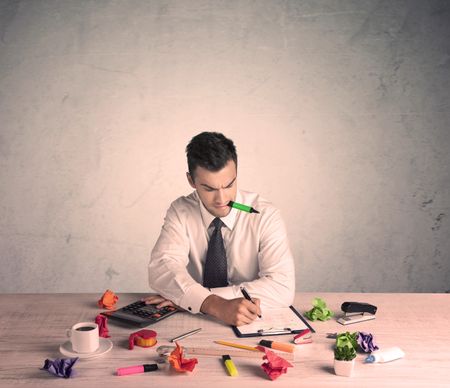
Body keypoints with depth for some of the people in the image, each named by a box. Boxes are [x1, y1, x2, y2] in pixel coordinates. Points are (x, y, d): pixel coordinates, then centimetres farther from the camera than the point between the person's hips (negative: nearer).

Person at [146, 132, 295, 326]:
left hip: (252, 325, -1)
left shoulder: (265, 215, -9)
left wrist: (191, 296, -25)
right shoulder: (180, 212, -4)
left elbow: (283, 287, -19)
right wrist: (217, 305, -36)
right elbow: (161, 269, -18)